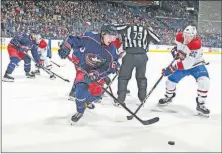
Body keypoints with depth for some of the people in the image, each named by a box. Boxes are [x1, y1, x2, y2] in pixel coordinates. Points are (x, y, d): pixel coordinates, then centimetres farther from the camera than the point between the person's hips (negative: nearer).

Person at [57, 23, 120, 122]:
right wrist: (65, 47, -28)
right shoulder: (89, 38, -26)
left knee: (97, 92, 3)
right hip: (83, 67, -3)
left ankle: (87, 101, 41)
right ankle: (80, 111, 0)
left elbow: (107, 68, -19)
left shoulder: (111, 50, -19)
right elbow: (72, 40, -14)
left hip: (97, 70, 3)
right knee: (81, 87, -24)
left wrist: (96, 74, -33)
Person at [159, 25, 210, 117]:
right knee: (171, 79, 3)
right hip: (182, 64, 5)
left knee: (204, 81, -27)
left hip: (195, 65, -5)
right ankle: (169, 96, 34)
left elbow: (187, 64, -40)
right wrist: (175, 50, -11)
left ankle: (200, 104, -11)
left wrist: (170, 69, -42)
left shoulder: (196, 45, -36)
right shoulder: (180, 37, -19)